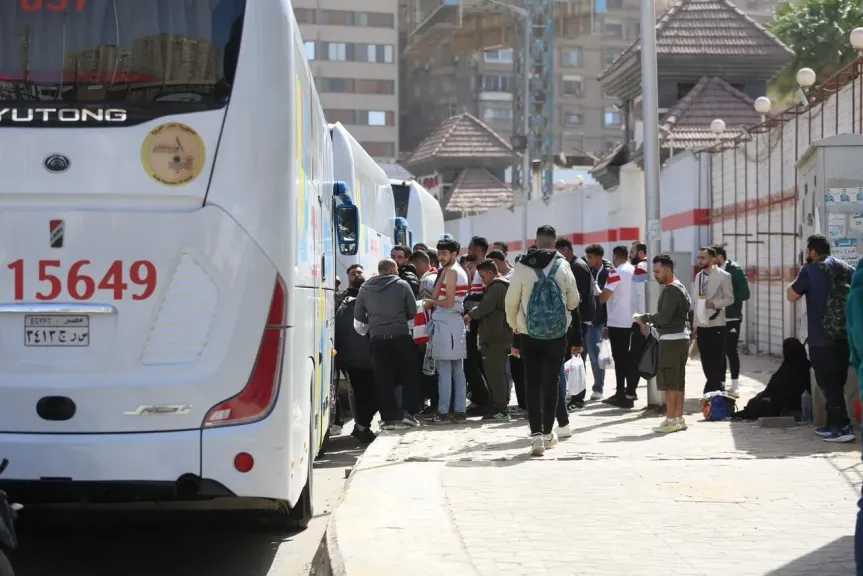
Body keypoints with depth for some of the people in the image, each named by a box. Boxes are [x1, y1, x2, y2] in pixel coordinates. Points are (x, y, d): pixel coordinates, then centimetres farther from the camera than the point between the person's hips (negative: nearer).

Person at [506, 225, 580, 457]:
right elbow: (574, 301, 2)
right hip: (558, 334, 1)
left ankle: (536, 434, -7)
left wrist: (513, 324, 14)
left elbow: (511, 300, -4)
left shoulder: (522, 267, -8)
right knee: (552, 382, 11)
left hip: (529, 335, -1)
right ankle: (548, 433, 18)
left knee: (532, 383, 3)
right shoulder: (563, 267, -6)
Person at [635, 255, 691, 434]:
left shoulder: (671, 290, -15)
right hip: (680, 337, 10)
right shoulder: (679, 287, 18)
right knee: (678, 381, 12)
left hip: (672, 340, -10)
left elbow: (664, 317, -22)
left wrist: (644, 318, -10)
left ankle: (671, 419, -6)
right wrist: (650, 324, 14)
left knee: (669, 382, -7)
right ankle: (679, 418, 16)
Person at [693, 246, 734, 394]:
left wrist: (715, 303, -23)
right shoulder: (698, 276, 14)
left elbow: (730, 299, -5)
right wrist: (695, 324, 13)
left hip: (716, 324, -6)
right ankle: (713, 387, 19)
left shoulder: (723, 276, -5)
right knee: (705, 360, 9)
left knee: (717, 360, -4)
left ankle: (715, 388, 1)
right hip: (701, 325, 6)